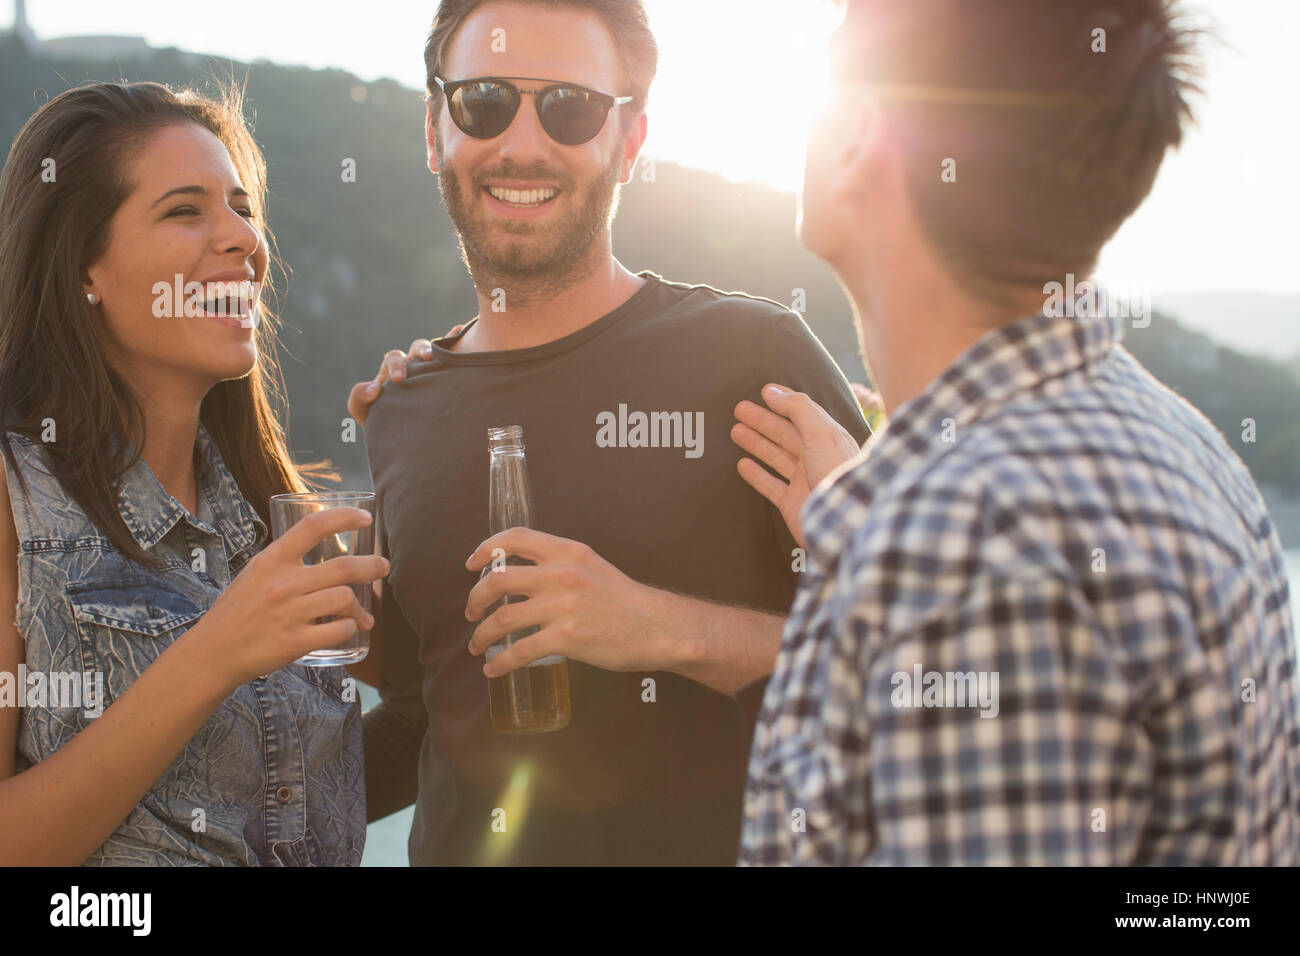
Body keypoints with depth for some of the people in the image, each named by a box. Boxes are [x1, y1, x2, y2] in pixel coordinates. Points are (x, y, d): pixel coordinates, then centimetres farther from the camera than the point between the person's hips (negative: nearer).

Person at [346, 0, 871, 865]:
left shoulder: (750, 354, -11)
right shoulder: (397, 411, 3)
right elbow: (418, 726, 13)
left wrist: (675, 631, -25)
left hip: (715, 844, -4)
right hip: (459, 850, 4)